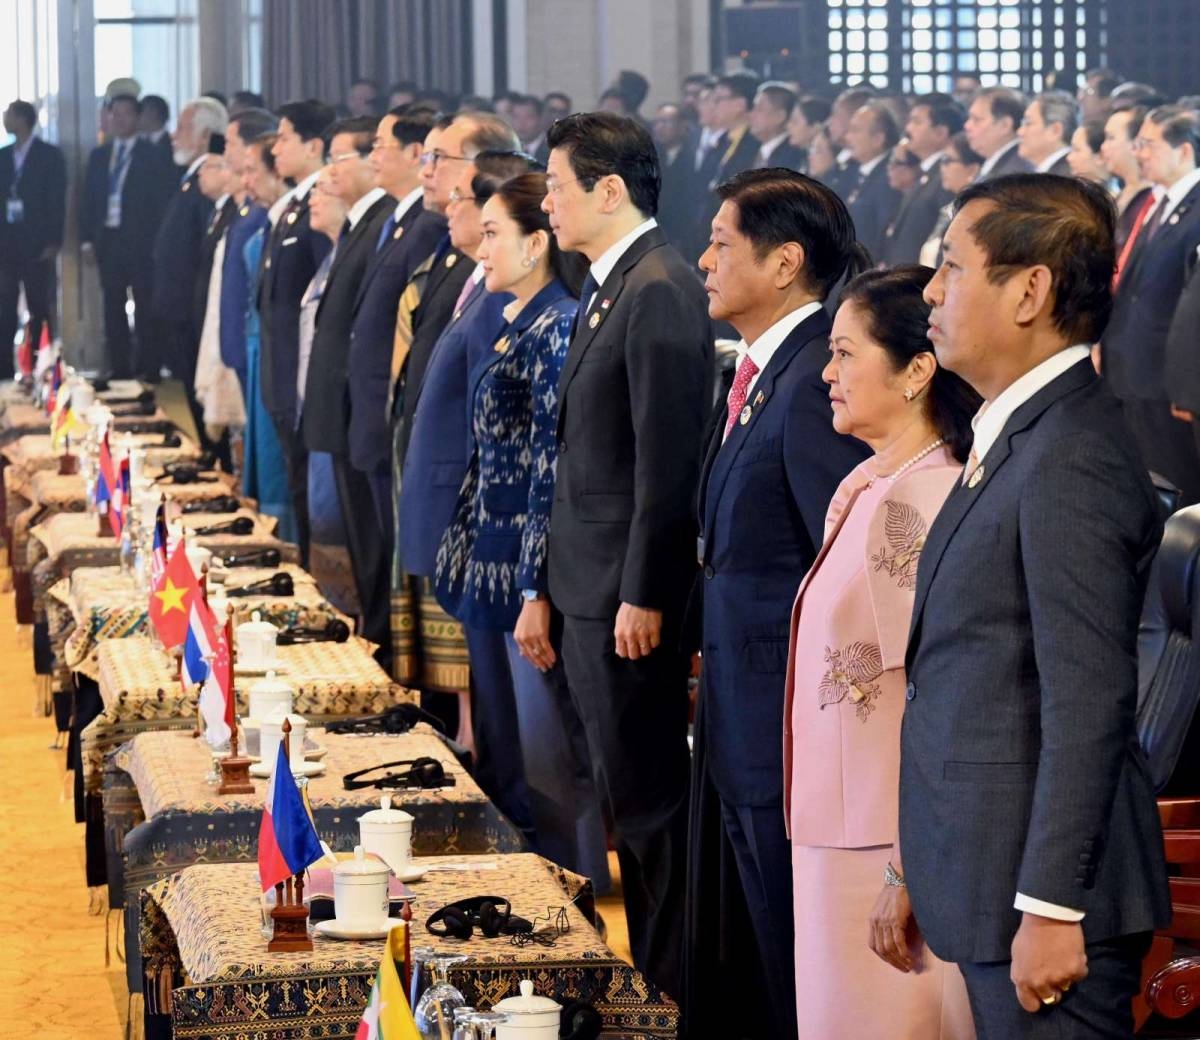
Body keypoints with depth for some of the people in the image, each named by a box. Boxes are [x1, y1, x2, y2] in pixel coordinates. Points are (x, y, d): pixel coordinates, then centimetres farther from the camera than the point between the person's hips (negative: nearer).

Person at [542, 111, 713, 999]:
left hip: (629, 593, -10)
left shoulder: (659, 291, -18)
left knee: (649, 798, -1)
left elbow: (668, 457, -21)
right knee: (629, 793, 18)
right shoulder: (610, 286, 13)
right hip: (593, 588, 10)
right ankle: (647, 966, 28)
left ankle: (668, 987, 8)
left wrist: (644, 595, -20)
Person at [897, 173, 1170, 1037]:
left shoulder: (1072, 459, -17)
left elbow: (1090, 702, -22)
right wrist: (917, 868, 19)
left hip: (1049, 883, -10)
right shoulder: (1015, 439, 14)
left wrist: (1051, 908, -22)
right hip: (986, 872, 10)